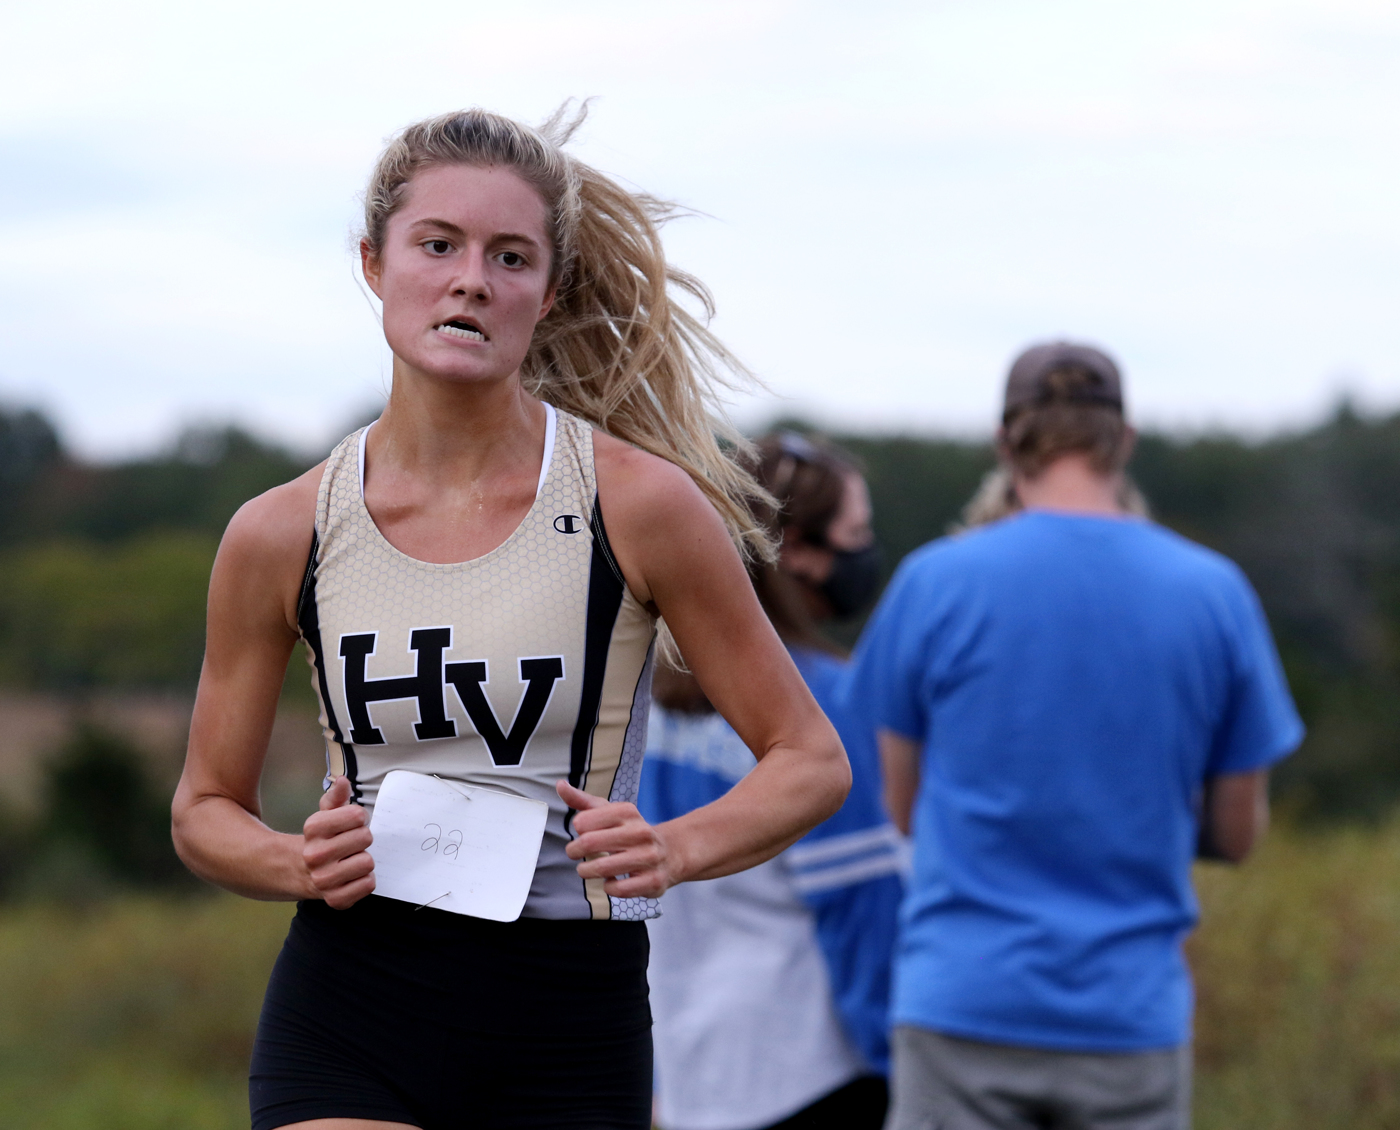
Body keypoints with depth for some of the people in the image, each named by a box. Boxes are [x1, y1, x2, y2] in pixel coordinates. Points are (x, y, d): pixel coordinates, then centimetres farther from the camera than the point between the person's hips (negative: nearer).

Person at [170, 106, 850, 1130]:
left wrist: (672, 850, -15)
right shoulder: (282, 535, 1)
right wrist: (301, 867, -8)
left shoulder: (638, 503, -5)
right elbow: (206, 809, 13)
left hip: (568, 1039, -1)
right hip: (346, 1027, 1)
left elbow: (811, 761, 3)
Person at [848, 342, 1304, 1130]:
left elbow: (904, 805, 6)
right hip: (1133, 1014, 1)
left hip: (966, 1001, -1)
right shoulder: (1216, 592, 0)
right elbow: (1237, 833, 7)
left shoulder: (934, 581, -3)